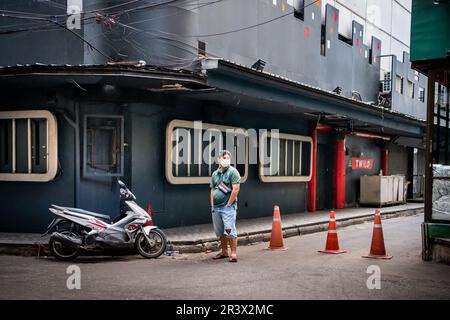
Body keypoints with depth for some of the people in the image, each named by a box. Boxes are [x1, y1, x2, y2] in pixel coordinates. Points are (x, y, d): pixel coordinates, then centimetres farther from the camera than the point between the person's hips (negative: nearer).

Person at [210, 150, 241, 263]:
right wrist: (212, 206, 9)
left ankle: (234, 253, -4)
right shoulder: (215, 174, 15)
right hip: (216, 208, 7)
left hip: (228, 207, -6)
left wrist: (228, 204, -13)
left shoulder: (233, 172, -5)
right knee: (220, 232, 12)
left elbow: (236, 189, -13)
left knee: (229, 230, -9)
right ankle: (224, 252, 24)